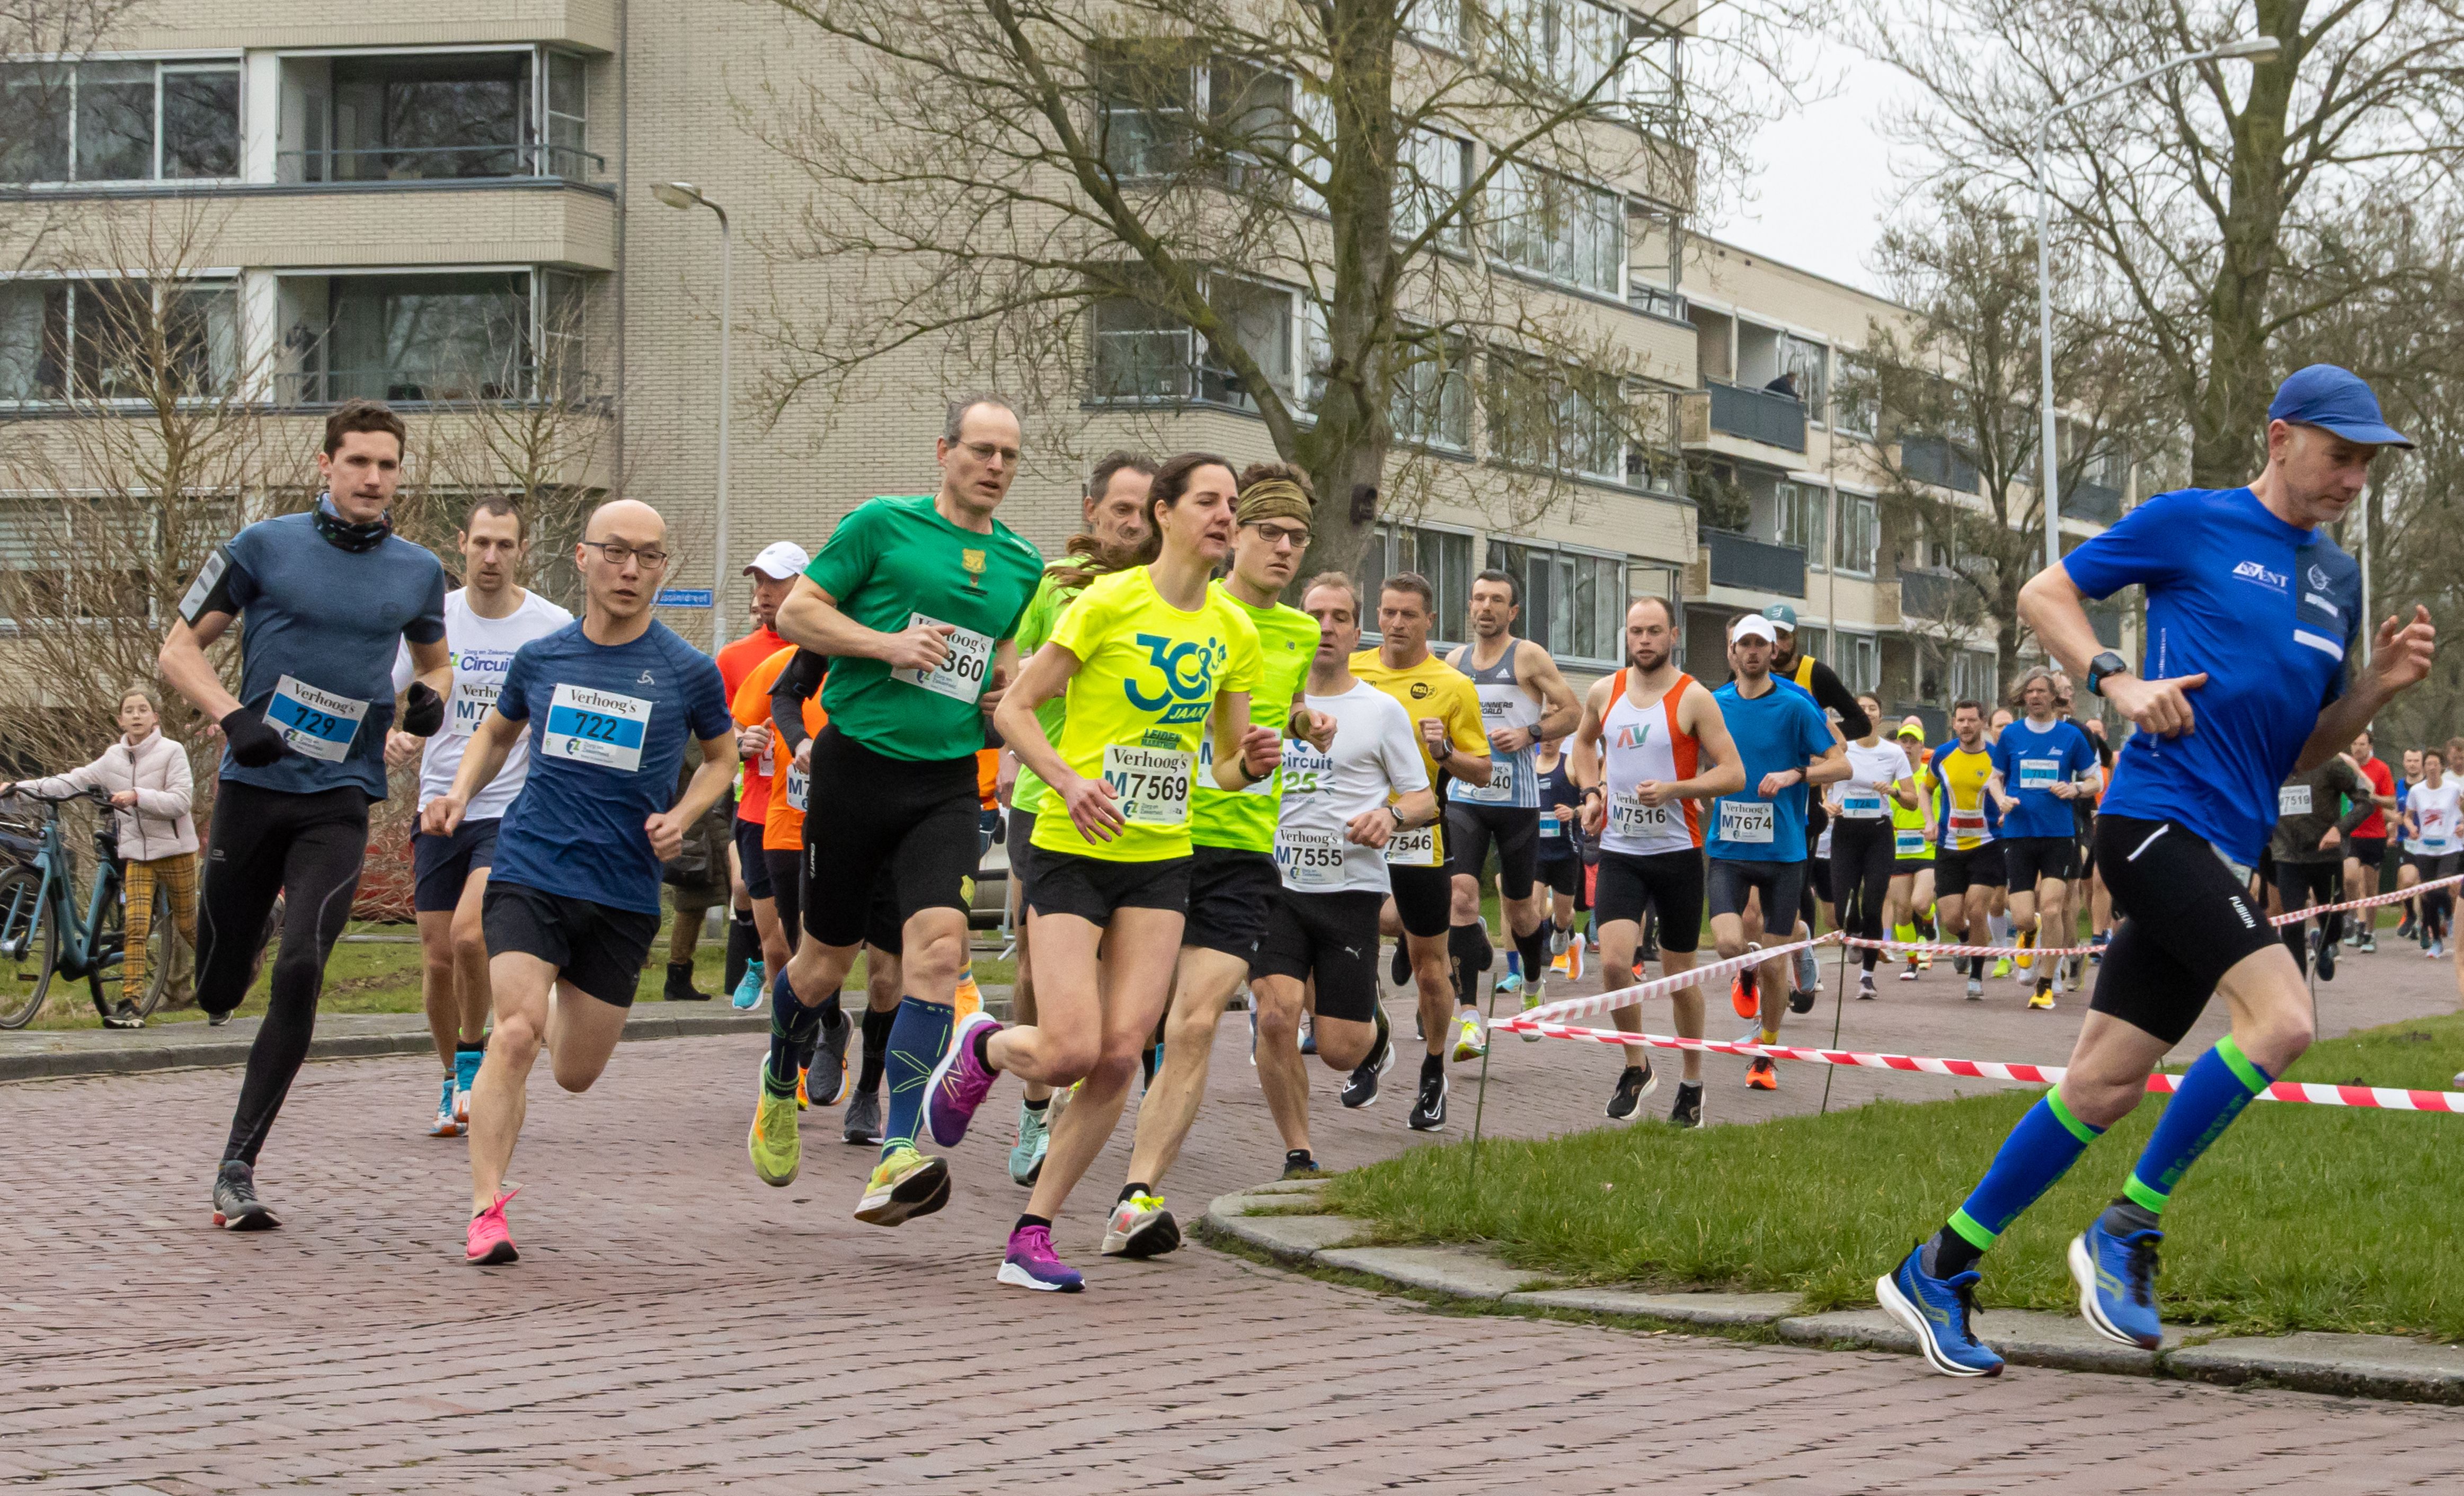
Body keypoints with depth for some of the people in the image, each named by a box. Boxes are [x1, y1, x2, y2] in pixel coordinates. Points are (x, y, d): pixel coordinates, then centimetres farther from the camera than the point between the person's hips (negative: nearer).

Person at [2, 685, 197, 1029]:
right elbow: (72, 782, 3)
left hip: (175, 850, -3)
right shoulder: (113, 760, 7)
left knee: (188, 926, 6)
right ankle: (128, 1005, -12)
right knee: (134, 927, -9)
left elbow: (180, 801, -15)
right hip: (136, 853, 3)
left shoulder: (171, 752, -7)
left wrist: (137, 796, -26)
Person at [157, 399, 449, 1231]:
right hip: (253, 788, 0)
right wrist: (232, 718, -14)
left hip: (339, 802, 0)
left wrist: (429, 696, 3)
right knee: (219, 990, 2)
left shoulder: (417, 572, 9)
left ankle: (237, 1171, -10)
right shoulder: (264, 548, 1)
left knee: (299, 975, -16)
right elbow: (180, 648, 3)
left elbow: (434, 660, 27)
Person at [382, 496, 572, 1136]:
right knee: (438, 959, 3)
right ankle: (453, 1083, 23)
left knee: (469, 933, -23)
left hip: (515, 810, -3)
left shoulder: (554, 627, -3)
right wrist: (389, 738, -13)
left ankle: (474, 1058, 1)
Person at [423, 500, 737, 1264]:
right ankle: (487, 1209, -17)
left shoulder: (688, 671, -1)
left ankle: (558, 1011, 48)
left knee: (576, 1073, 10)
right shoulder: (540, 658, 4)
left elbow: (721, 755, 16)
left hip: (625, 892, 1)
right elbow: (498, 730, 23)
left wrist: (680, 817, -2)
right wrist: (460, 793, 5)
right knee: (516, 1032, -22)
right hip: (530, 873, -1)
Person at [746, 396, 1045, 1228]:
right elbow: (796, 613, -1)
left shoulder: (1023, 565, 12)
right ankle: (781, 1083, 41)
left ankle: (901, 1156, -25)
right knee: (827, 961, 8)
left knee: (939, 944, -19)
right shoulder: (883, 526, -2)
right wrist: (889, 644, -14)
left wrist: (1009, 690, 5)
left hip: (948, 784, 2)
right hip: (857, 763, -2)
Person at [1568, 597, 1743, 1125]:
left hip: (1677, 850, -3)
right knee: (1614, 962, -14)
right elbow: (1584, 742, 27)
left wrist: (1674, 788, -23)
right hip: (1619, 850, 3)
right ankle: (1637, 1066, 8)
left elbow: (1733, 773, -9)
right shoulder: (1604, 692, 5)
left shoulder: (1693, 699, -7)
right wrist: (1590, 792, 9)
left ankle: (1692, 1078, 26)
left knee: (1679, 973, 7)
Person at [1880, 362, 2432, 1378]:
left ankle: (1937, 1273, 16)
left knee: (2104, 1085, 7)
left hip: (2221, 852, 8)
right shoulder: (2190, 523, -1)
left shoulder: (2338, 578, 18)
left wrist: (2378, 685, 6)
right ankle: (2126, 1232, -10)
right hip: (2158, 818, -7)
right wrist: (2118, 681, -12)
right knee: (2280, 1017, -23)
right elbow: (2044, 595, 3)